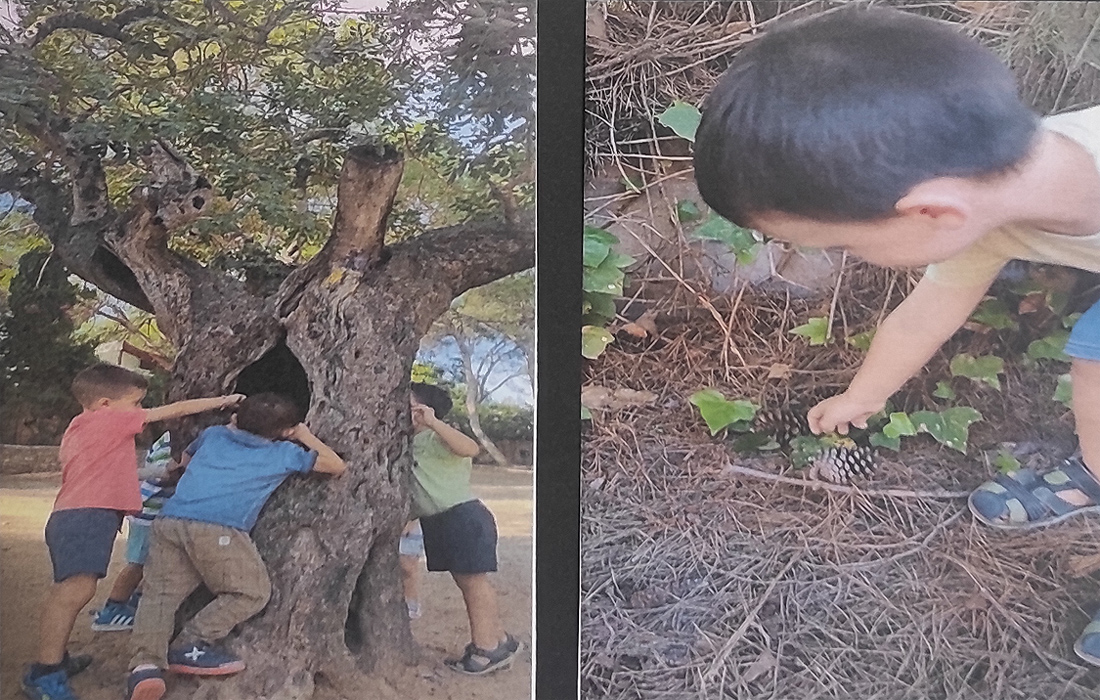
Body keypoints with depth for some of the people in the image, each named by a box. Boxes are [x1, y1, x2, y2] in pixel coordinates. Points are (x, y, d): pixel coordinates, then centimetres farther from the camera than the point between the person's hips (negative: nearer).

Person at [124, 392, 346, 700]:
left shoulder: (214, 434, 29)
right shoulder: (285, 453, 18)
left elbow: (184, 460, 50)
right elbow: (337, 467, 27)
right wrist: (306, 437, 37)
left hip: (169, 520, 5)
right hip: (218, 528, -5)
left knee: (160, 594, 9)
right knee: (252, 593, 9)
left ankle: (145, 662, -12)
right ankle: (190, 647, 2)